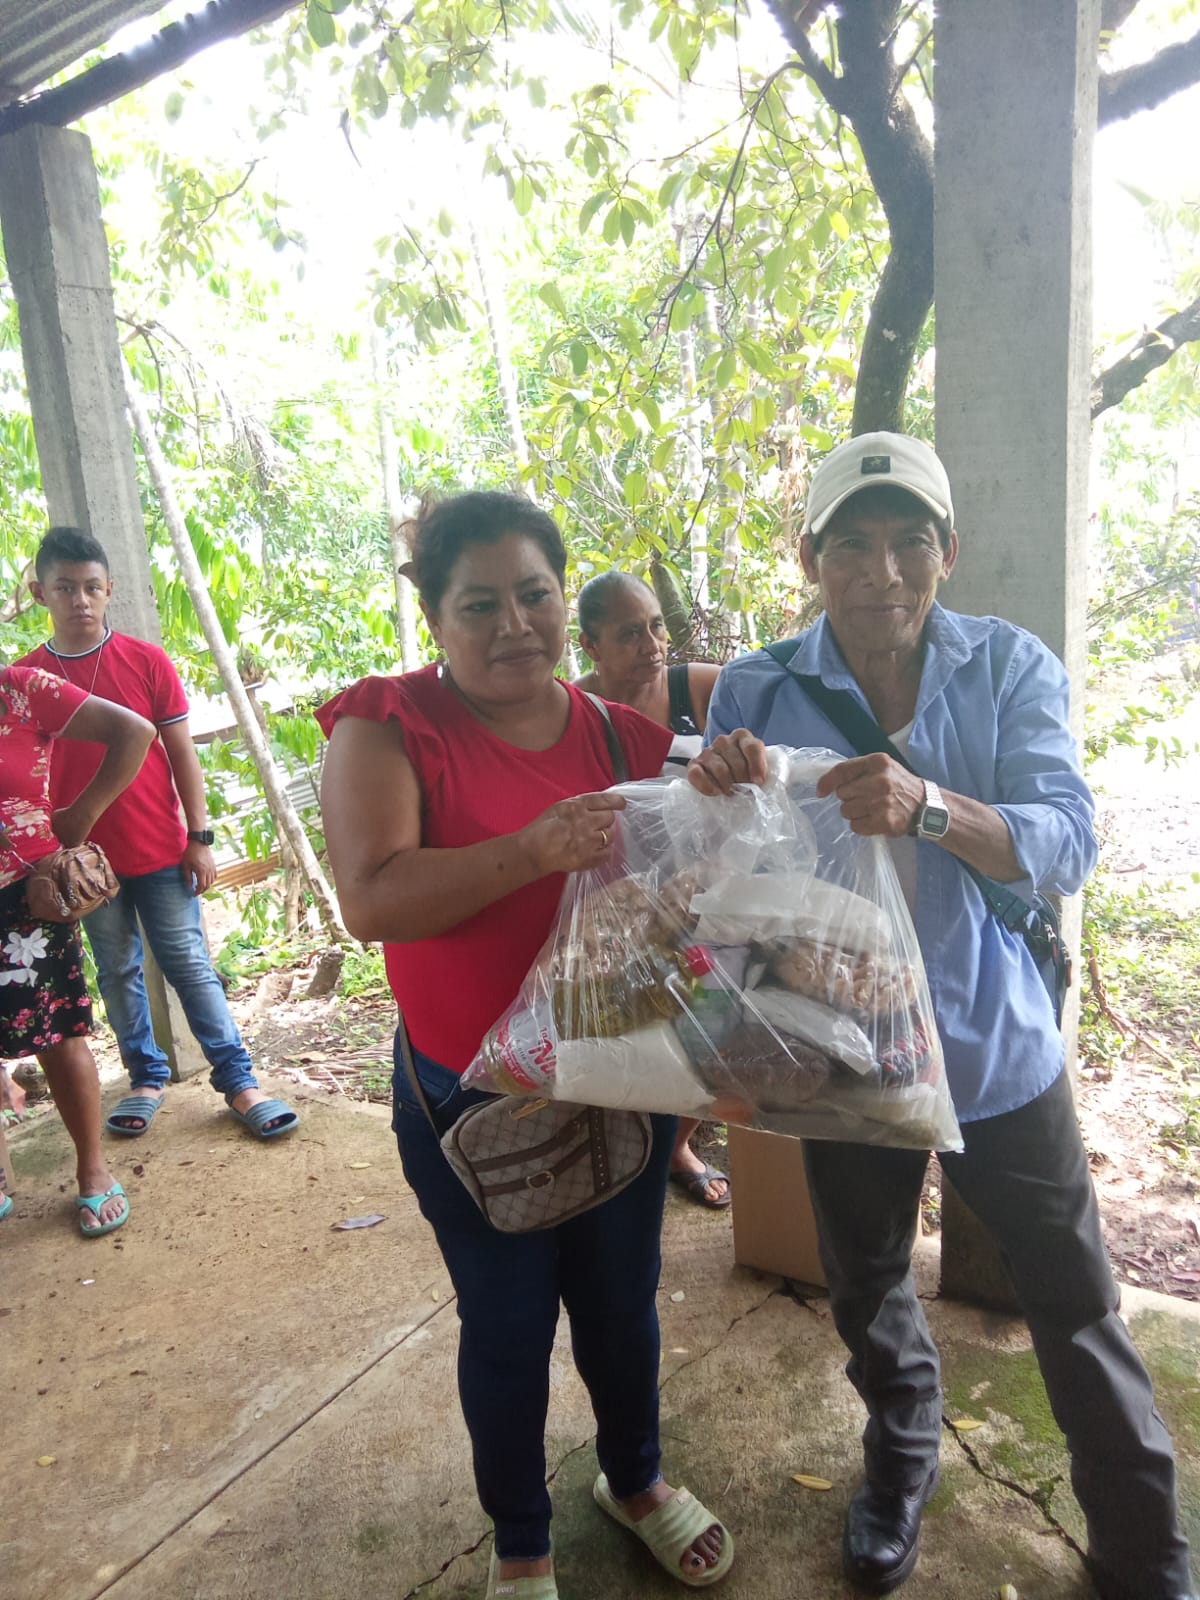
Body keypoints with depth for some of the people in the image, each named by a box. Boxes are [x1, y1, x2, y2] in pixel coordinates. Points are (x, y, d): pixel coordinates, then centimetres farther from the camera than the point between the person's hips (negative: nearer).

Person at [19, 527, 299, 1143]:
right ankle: (146, 1078, 28)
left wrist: (198, 838, -4)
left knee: (189, 964, 1)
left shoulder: (148, 662, -3)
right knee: (117, 973, 12)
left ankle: (238, 1081, 8)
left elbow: (181, 754, -1)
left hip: (161, 852, -2)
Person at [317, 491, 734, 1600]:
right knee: (508, 1324, 16)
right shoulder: (388, 727, -13)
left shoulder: (625, 736, -2)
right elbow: (372, 899, -26)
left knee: (622, 1302, 22)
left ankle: (636, 1479, 53)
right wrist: (535, 851, -39)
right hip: (473, 1100, -3)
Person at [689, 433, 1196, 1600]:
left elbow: (1066, 847, -18)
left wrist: (928, 806, -37)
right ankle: (902, 1455, 53)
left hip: (996, 1042, 0)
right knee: (866, 1286, 22)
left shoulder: (1011, 667, -8)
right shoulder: (757, 692, -8)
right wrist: (715, 796, -30)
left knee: (1074, 1302, 14)